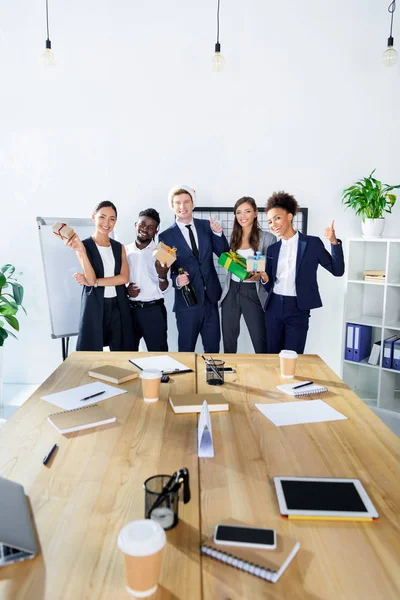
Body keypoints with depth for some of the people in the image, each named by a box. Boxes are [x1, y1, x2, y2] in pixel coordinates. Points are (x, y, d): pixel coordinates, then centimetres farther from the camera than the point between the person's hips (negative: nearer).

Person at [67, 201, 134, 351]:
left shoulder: (119, 247, 9)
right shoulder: (84, 245, -3)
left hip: (118, 306, 4)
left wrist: (94, 282, -14)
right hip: (94, 306, -4)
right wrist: (81, 251, -25)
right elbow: (91, 278, -13)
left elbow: (124, 278, -4)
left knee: (121, 352, 8)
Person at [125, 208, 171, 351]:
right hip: (129, 309, 3)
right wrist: (125, 290, -8)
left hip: (153, 310, -2)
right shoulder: (124, 251, 4)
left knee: (158, 353, 5)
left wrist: (162, 275, -25)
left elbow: (164, 289, -5)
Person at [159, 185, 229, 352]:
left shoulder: (206, 225, 4)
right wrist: (176, 280, -24)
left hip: (211, 298, 3)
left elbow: (224, 254, 4)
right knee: (186, 350, 11)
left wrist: (218, 234, -13)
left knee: (213, 348, 15)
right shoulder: (166, 236, -5)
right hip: (187, 301, -3)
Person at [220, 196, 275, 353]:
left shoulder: (268, 238, -5)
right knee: (228, 340, 15)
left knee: (261, 343, 1)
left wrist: (259, 276, -24)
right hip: (231, 291, 4)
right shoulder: (233, 237, 9)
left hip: (253, 293, -4)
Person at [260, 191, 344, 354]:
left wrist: (334, 242, -16)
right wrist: (264, 278, -10)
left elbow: (337, 271, -5)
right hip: (274, 308, 4)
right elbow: (269, 287, 12)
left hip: (297, 310, -4)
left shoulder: (312, 243, -2)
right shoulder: (273, 248, 10)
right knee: (272, 357, 12)